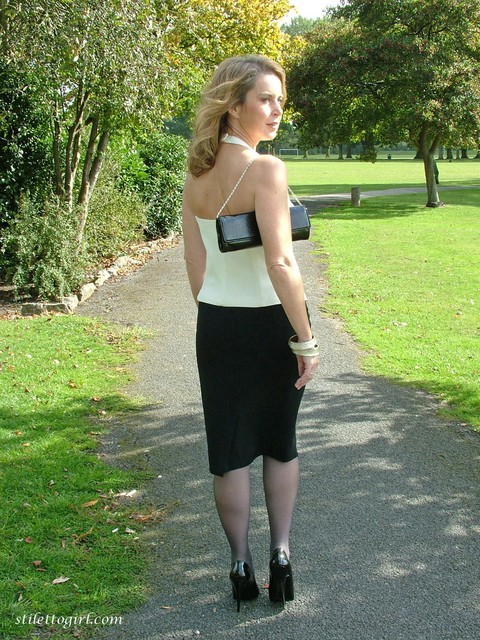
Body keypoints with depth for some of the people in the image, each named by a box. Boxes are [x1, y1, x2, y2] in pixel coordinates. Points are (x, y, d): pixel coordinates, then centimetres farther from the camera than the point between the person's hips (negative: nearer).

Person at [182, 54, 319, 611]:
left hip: (216, 325, 4)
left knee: (230, 449, 12)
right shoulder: (265, 169, -18)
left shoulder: (196, 173, 1)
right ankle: (280, 556, 22)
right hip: (270, 322, -4)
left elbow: (194, 260, 6)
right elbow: (280, 263, -24)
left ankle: (242, 567, 22)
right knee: (280, 443, 17)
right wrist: (306, 339, -18)